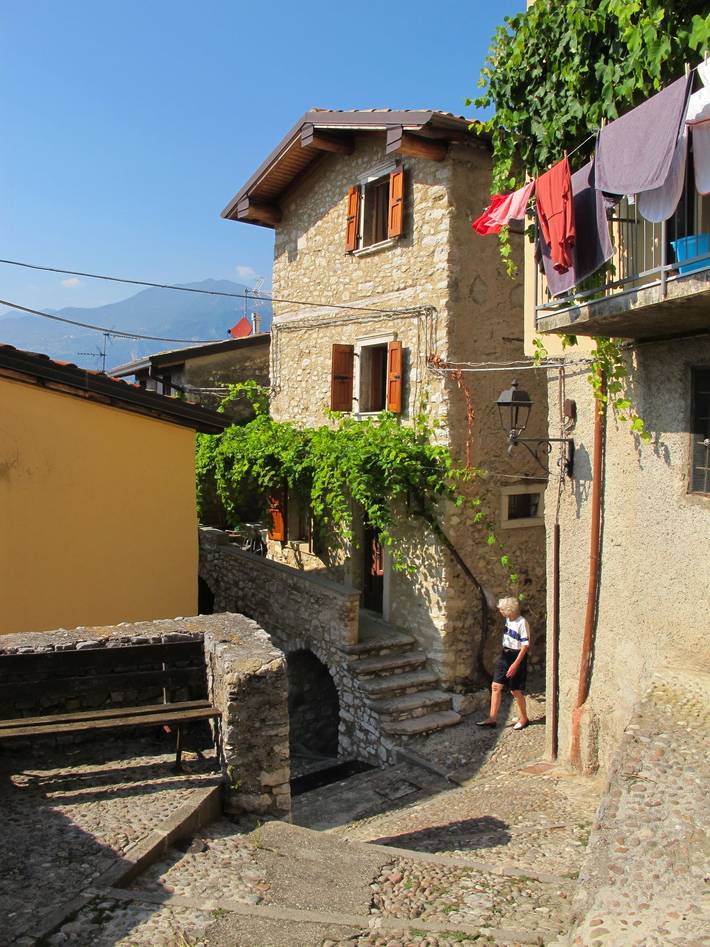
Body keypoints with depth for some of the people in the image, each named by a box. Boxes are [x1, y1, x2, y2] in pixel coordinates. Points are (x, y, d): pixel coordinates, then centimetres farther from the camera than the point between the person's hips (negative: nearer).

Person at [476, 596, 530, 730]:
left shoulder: (522, 623, -19)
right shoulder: (508, 619, 5)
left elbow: (525, 645, -20)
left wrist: (515, 664, -23)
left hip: (517, 657, -8)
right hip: (505, 656, 8)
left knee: (515, 691, 2)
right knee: (496, 686, 4)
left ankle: (524, 719, 22)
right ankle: (492, 718, 9)